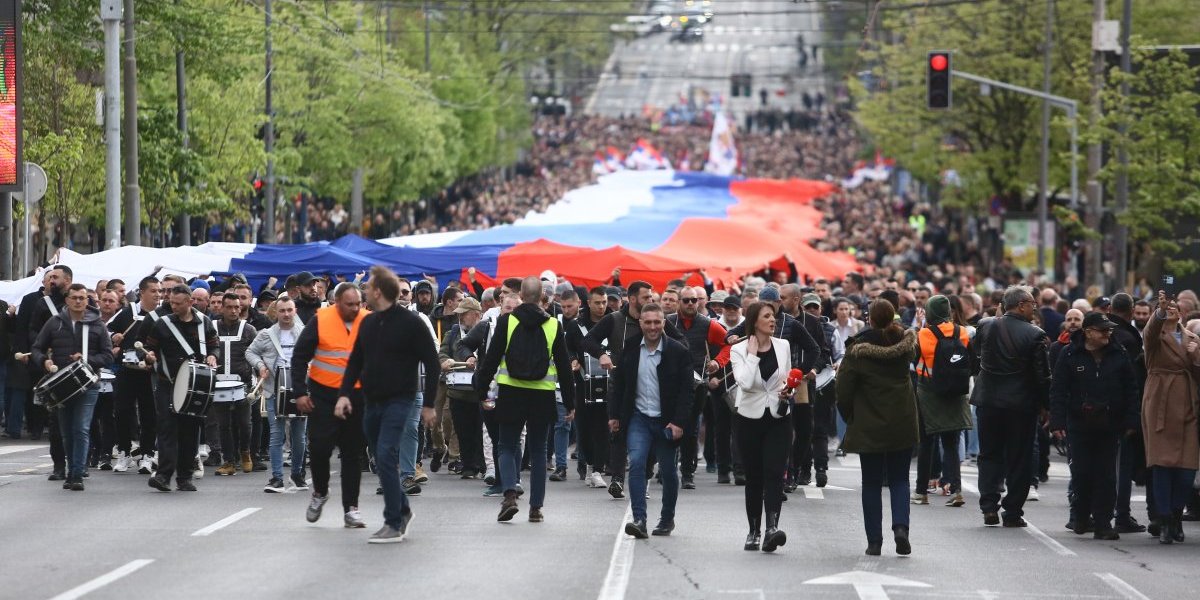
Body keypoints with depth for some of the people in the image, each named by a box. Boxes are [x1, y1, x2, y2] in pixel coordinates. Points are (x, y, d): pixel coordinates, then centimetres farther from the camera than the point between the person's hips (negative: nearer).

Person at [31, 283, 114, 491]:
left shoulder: (96, 325, 4)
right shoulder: (54, 323, 7)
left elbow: (108, 356, 3)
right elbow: (37, 348, 10)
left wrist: (87, 360, -14)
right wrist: (45, 361, -11)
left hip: (87, 385, -2)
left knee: (81, 430, -13)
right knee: (67, 432, 9)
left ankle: (77, 475, -12)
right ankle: (72, 471, 21)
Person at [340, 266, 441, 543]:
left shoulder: (411, 323, -9)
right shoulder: (368, 323, 10)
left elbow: (432, 364, -7)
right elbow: (356, 361, 16)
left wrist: (429, 404, -9)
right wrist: (344, 393, 1)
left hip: (398, 400, -7)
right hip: (372, 402, 7)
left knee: (386, 457, -17)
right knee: (381, 460, 10)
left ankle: (394, 524, -14)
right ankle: (402, 510, 28)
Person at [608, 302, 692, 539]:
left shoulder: (678, 352, -7)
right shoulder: (629, 349, 0)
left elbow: (686, 390, -7)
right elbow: (618, 384, 9)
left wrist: (679, 422, -14)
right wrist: (614, 415, 6)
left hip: (666, 421, -1)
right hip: (639, 417, 1)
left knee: (668, 471, 10)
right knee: (636, 462, -17)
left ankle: (667, 519, 29)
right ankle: (639, 520, -21)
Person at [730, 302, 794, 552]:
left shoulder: (783, 346, 5)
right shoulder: (739, 350, -5)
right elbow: (745, 383, -20)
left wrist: (788, 392, -2)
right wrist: (752, 354, -15)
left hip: (778, 418, 1)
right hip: (750, 417, -1)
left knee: (774, 472, -14)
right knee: (754, 476, 6)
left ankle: (772, 527, -25)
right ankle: (754, 530, 17)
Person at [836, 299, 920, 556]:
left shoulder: (858, 349, -12)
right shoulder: (905, 344, -4)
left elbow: (844, 390, -10)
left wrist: (850, 417, 5)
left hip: (869, 426, -2)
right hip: (902, 424, 2)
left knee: (872, 483, 8)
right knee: (899, 479, 11)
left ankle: (874, 541, 6)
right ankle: (900, 526, -12)